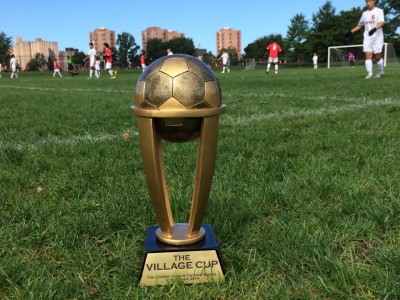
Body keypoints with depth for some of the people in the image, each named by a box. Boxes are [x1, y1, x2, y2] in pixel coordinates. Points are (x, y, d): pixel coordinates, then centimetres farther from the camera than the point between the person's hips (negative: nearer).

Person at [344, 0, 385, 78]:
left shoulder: (379, 11, -1)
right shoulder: (364, 13, 16)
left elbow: (382, 22, -17)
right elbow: (360, 25, 27)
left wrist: (375, 29, -36)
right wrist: (351, 32, 15)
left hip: (377, 37, -4)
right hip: (367, 37, 4)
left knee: (378, 56, 0)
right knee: (368, 54, -12)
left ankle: (380, 72, 19)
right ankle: (369, 73, -15)